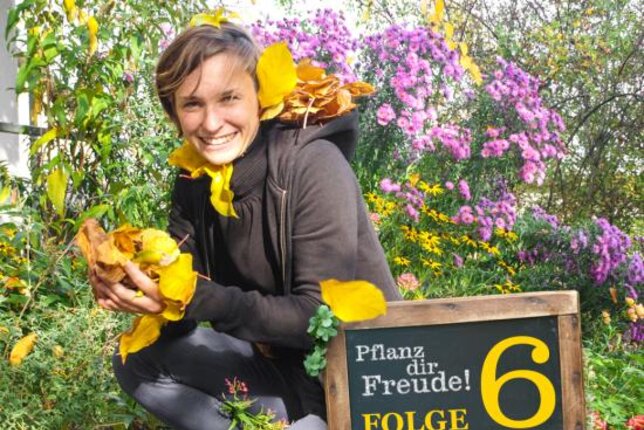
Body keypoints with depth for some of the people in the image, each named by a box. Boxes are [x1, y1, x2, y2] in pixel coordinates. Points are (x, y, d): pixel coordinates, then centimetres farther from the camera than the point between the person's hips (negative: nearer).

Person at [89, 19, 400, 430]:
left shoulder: (313, 165, -21)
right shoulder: (194, 180, -1)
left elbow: (323, 317, -25)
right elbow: (181, 289, -3)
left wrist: (198, 298, -33)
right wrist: (134, 288, -25)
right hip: (277, 360, 7)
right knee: (138, 360, -1)